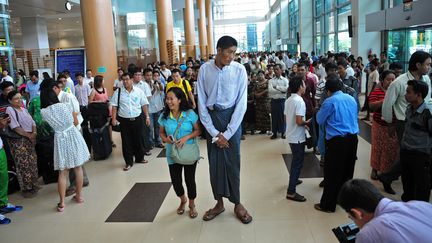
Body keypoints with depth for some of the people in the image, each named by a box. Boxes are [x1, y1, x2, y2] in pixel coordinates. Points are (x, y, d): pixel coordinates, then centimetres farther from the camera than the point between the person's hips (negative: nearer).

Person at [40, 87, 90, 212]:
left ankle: (62, 203, 8)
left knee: (62, 172, 6)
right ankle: (79, 196, 25)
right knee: (78, 168, 14)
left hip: (60, 138, 0)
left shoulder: (43, 112, -6)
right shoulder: (65, 105, -4)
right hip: (73, 134, 0)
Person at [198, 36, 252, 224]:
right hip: (211, 117, 2)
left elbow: (241, 103, -9)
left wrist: (227, 134, -11)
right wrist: (214, 133, -8)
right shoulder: (204, 69, -5)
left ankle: (237, 204, 24)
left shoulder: (239, 70, -9)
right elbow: (201, 102, -4)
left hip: (232, 117, -1)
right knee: (214, 162, 10)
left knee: (232, 162, 5)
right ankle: (219, 203, 28)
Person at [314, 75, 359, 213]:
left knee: (332, 173, 2)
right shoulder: (351, 99, 8)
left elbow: (320, 120, -2)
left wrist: (320, 112, 17)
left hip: (337, 141, -6)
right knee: (348, 170, 18)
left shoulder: (330, 102, -11)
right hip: (353, 139, 7)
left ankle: (328, 205, 10)